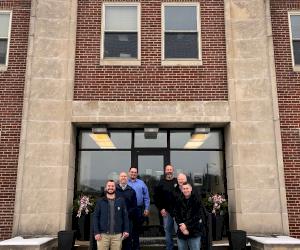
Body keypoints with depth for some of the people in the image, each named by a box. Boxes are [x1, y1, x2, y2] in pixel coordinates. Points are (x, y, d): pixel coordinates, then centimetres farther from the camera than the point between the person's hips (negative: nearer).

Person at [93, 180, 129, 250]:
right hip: (103, 234, -1)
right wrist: (96, 232, -6)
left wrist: (126, 230, 0)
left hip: (117, 235, 1)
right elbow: (96, 217, 2)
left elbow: (125, 216, 8)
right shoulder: (100, 202, 6)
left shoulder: (121, 201, 8)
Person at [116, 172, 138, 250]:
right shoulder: (114, 189, 5)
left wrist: (128, 214, -6)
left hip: (128, 219, 2)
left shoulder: (131, 191, 12)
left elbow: (134, 206, 7)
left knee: (128, 239, 3)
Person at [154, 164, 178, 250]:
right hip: (166, 211, 2)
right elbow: (156, 197, 7)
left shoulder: (177, 181, 2)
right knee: (167, 232, 9)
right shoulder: (161, 183, 6)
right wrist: (161, 208, -1)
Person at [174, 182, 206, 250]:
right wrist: (182, 227, -11)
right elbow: (176, 216, 2)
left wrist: (186, 225, -15)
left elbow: (197, 216, -9)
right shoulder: (179, 201, 5)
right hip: (181, 232, 3)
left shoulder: (197, 201, -3)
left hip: (194, 232, -3)